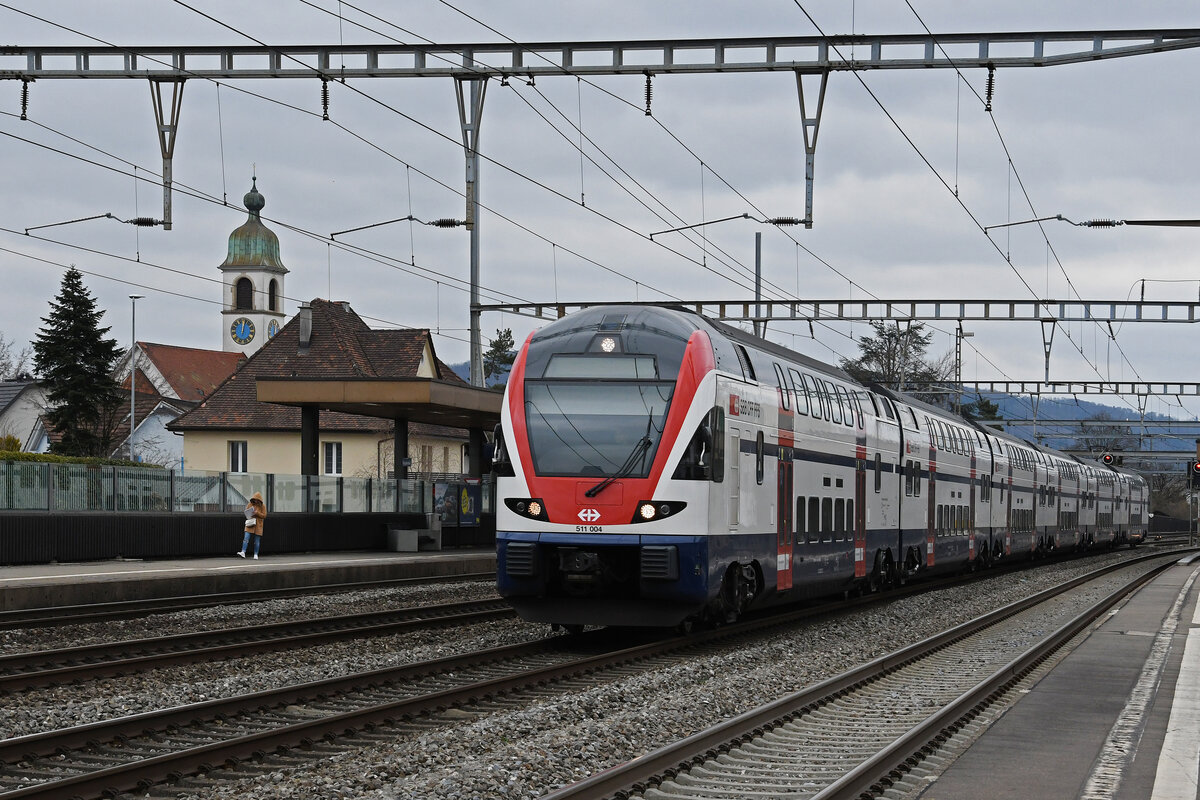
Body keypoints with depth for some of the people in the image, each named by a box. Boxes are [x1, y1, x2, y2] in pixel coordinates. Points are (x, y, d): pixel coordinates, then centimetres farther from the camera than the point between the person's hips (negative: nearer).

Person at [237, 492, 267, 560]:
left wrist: (257, 513, -19)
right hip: (250, 524, 1)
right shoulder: (249, 504, 4)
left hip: (258, 526, -1)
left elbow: (264, 515, -4)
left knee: (257, 541, 5)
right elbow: (246, 513, 14)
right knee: (246, 538, -12)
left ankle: (256, 555, 15)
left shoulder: (262, 506, -1)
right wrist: (249, 516, -8)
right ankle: (243, 553, -17)